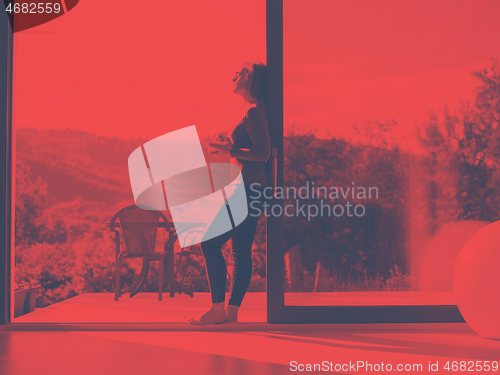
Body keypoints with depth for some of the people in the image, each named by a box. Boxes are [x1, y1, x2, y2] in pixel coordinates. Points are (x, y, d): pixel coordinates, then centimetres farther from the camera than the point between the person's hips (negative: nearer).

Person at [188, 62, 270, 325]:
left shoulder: (254, 113, -12)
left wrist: (230, 151, -16)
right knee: (240, 250, 9)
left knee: (210, 242, -9)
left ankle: (218, 309, -7)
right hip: (251, 190, 10)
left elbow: (263, 153, -21)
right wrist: (230, 145, 20)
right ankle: (231, 312, 11)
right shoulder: (256, 112, 19)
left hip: (249, 190, -10)